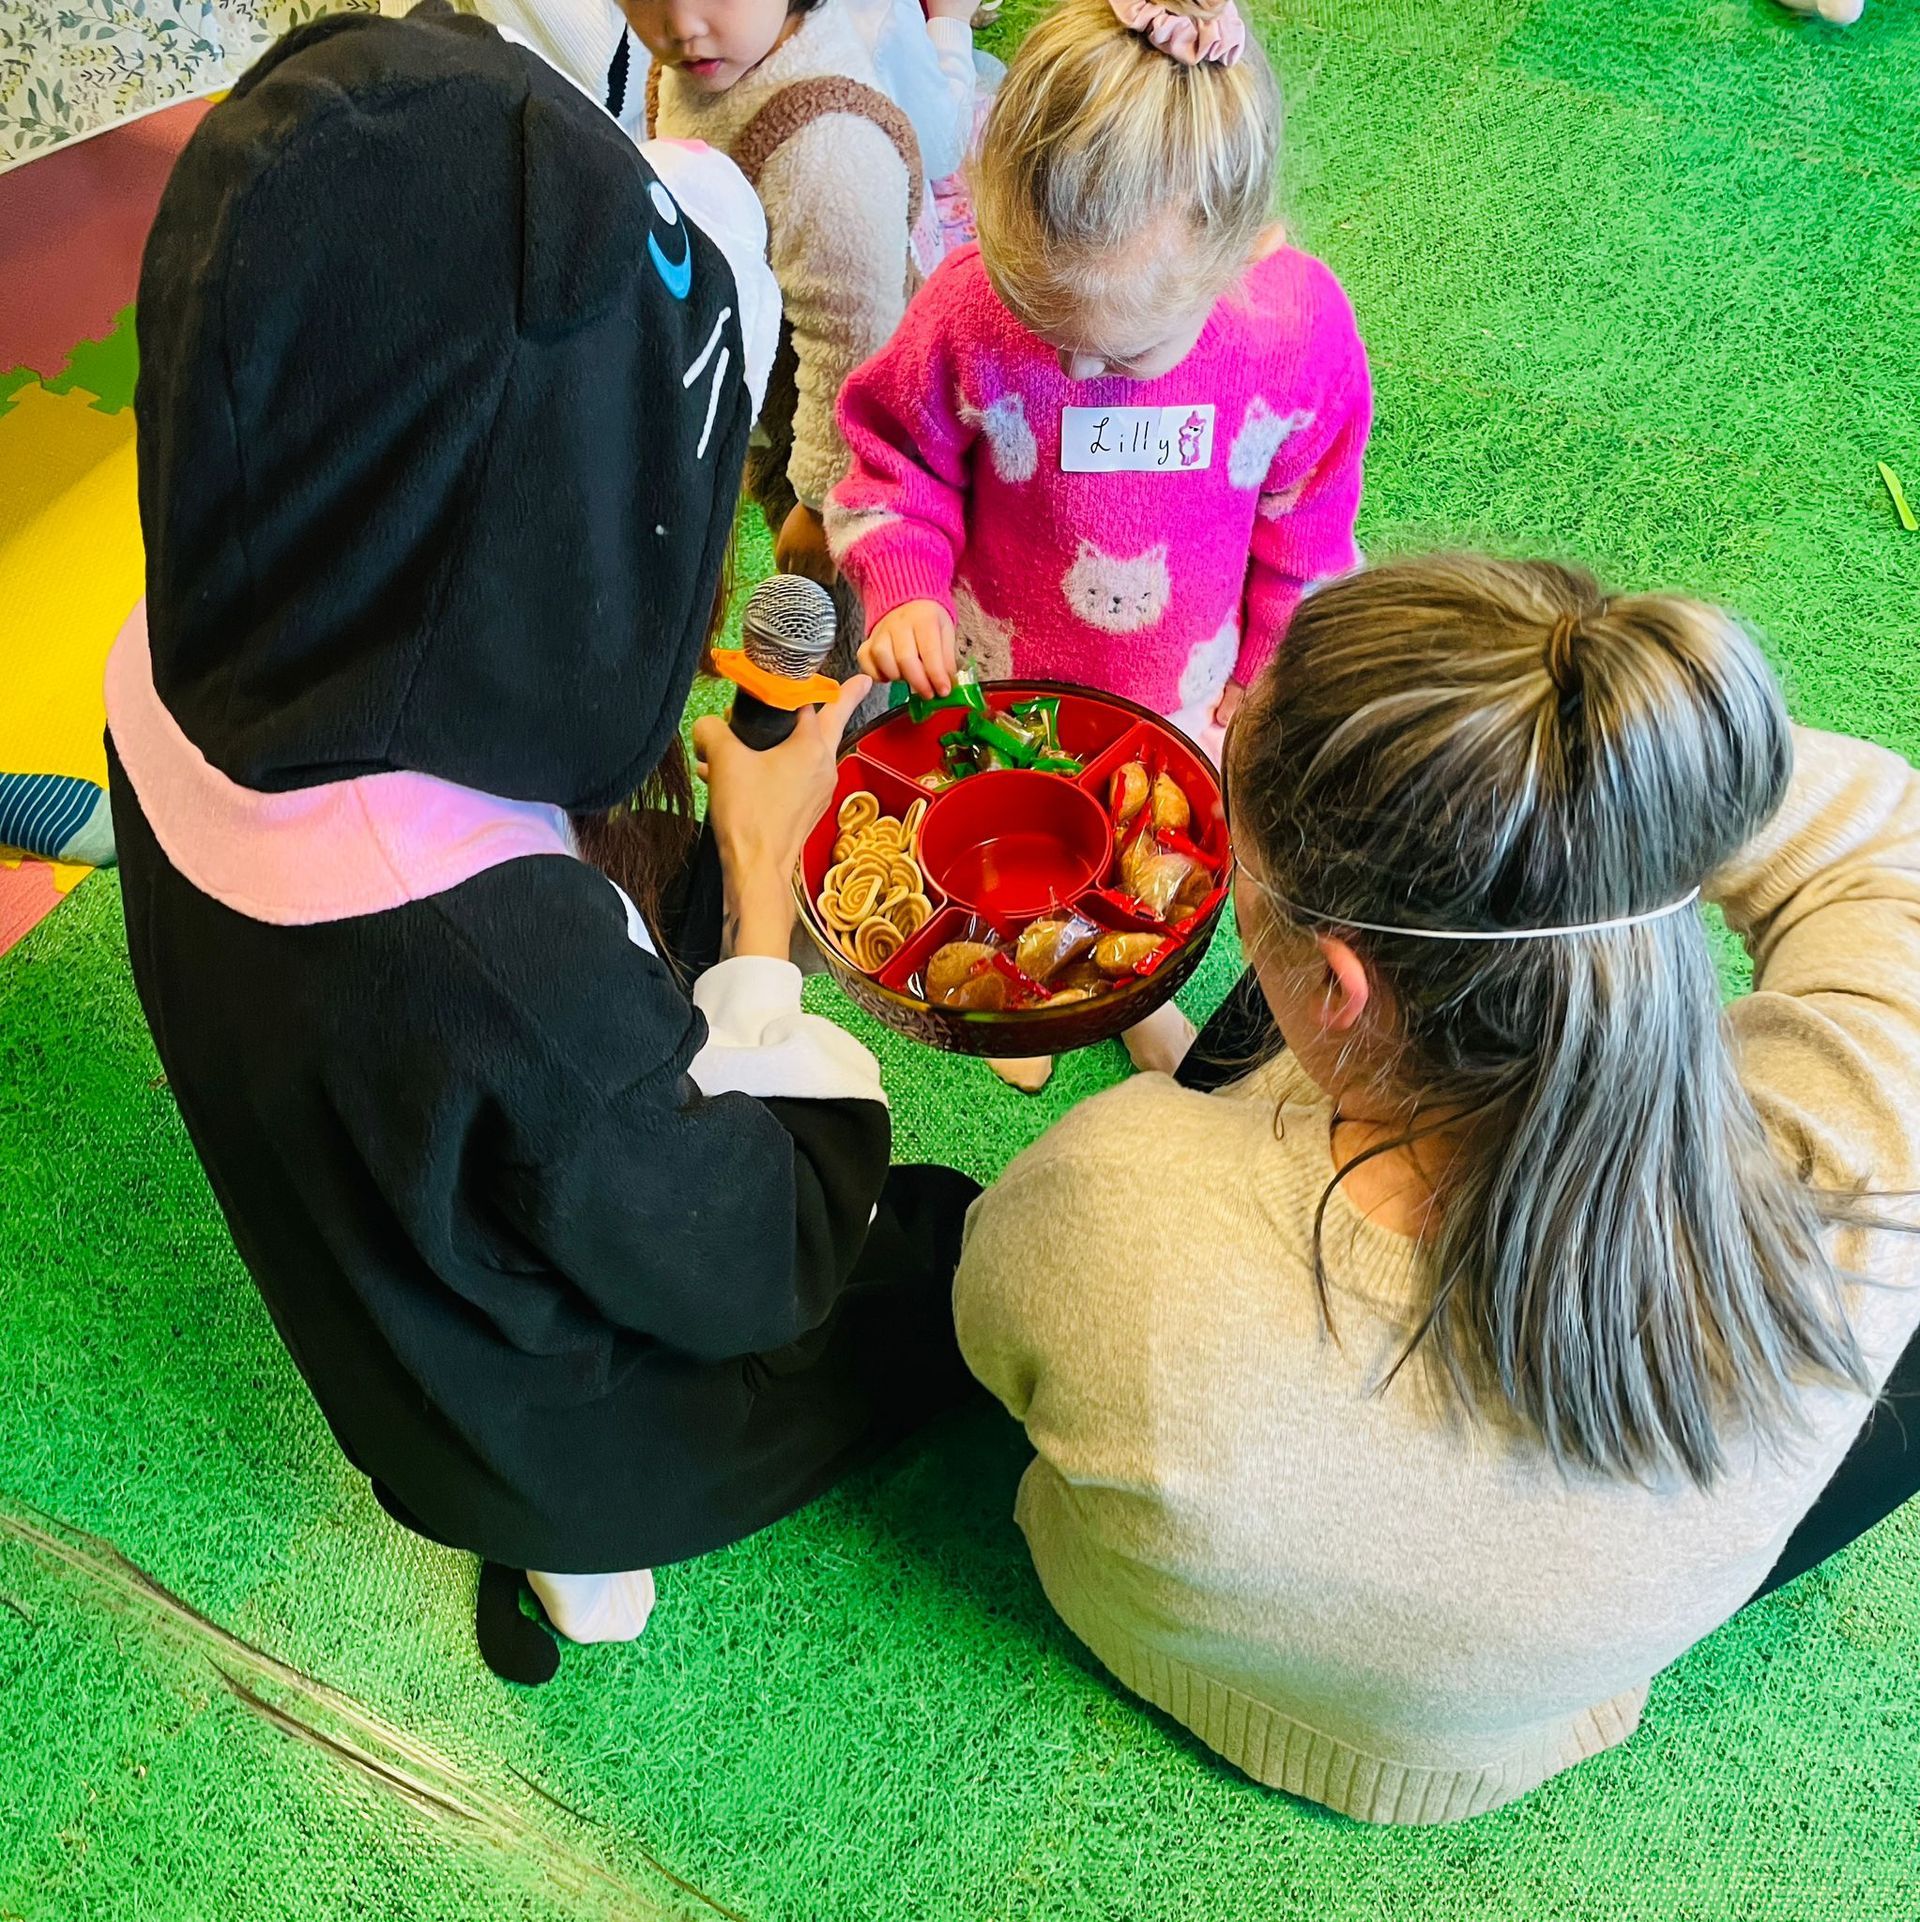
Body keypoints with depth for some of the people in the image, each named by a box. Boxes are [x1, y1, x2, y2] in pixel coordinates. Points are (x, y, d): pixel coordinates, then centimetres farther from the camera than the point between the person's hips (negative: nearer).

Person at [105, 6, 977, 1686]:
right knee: (972, 1247, 16)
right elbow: (755, 1265, -26)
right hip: (568, 1442, -5)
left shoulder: (175, 668, -22)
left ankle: (561, 1526, 27)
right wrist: (762, 874, -19)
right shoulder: (488, 949, -45)